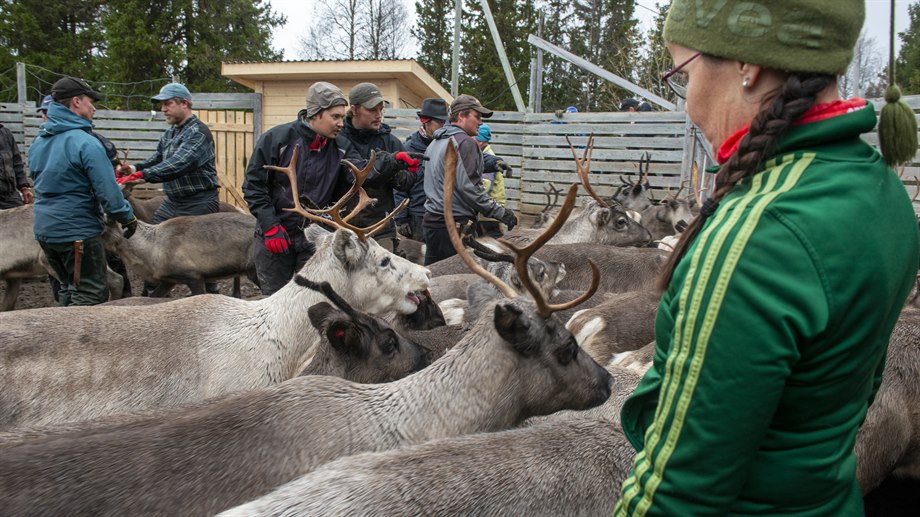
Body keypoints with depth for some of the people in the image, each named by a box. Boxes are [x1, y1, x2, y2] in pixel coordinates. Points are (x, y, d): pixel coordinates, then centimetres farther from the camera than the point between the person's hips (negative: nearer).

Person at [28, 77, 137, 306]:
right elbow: (108, 191, -19)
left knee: (69, 288, 21)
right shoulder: (85, 143, -18)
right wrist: (128, 217, -5)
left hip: (44, 229, 9)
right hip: (78, 233, -8)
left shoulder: (38, 141, 9)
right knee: (91, 295, 0)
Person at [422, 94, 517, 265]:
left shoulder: (435, 142, 18)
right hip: (455, 223, -9)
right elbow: (467, 186, -19)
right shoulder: (465, 142, -11)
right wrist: (500, 212, -15)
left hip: (432, 219, 9)